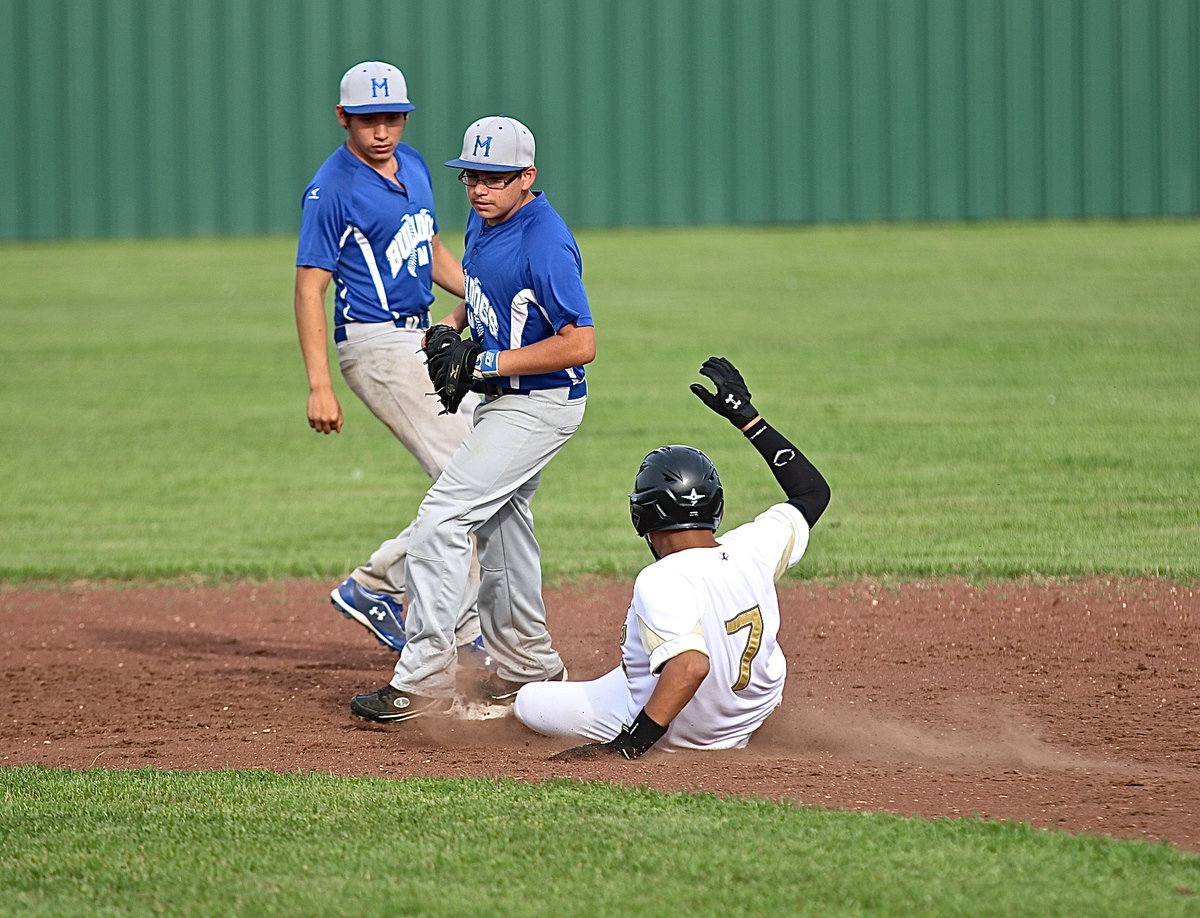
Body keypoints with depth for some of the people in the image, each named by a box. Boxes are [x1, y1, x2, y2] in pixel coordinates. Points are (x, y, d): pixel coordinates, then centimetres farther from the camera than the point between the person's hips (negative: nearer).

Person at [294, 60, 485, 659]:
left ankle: (376, 585, 16)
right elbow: (309, 288, -16)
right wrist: (319, 387, -23)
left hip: (424, 340, 9)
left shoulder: (413, 166, 12)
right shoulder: (332, 189, -13)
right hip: (378, 346, -9)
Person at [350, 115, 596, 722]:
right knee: (498, 523, 23)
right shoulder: (483, 222, 4)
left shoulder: (544, 244, -25)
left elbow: (580, 344, -28)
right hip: (503, 399, 10)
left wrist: (487, 363, -26)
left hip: (539, 405, -10)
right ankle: (527, 666, 39)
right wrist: (453, 324, 2)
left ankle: (423, 683, -15)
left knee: (442, 518, -16)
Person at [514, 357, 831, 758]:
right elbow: (812, 492, 3)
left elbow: (691, 664, -48)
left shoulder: (660, 582, -34)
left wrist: (628, 745, -47)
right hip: (747, 720, 5)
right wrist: (746, 417, 5)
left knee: (526, 701, 12)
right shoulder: (753, 549, -15)